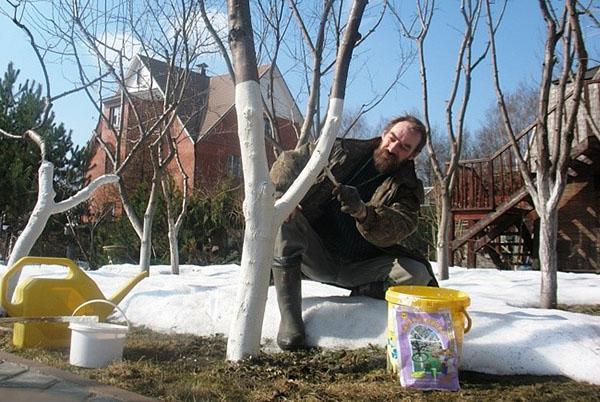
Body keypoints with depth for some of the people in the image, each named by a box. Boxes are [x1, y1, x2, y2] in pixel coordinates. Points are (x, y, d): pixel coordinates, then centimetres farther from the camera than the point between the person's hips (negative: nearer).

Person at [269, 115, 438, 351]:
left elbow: (393, 230, -17)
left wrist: (362, 211, -39)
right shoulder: (344, 151, 5)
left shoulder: (407, 189, 3)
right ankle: (289, 315, -27)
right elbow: (290, 159, 4)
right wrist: (282, 188, -19)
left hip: (360, 267, -1)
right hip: (316, 256, 1)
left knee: (418, 275, -24)